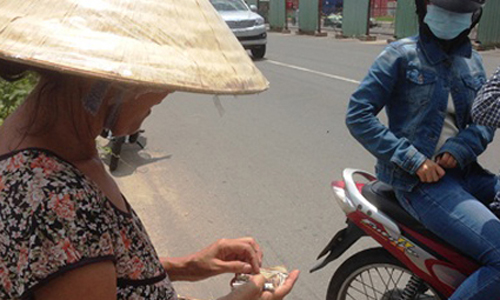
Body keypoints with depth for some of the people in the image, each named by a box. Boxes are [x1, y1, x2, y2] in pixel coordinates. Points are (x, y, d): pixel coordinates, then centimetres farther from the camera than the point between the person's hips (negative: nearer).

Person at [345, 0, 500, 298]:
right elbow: (358, 114, -9)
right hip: (419, 181, -7)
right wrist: (413, 160, -15)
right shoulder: (402, 54, -3)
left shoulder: (472, 61, 16)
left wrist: (459, 150, -11)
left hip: (463, 172, 7)